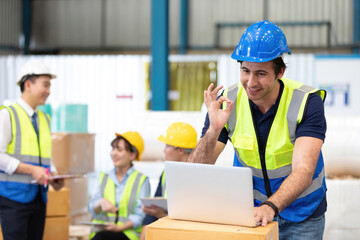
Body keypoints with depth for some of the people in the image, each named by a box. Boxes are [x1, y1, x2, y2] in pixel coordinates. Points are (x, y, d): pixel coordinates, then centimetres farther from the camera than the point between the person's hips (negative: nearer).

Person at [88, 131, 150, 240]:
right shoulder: (104, 178, 20)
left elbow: (140, 216, -1)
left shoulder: (142, 181, 7)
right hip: (101, 230, 3)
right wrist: (101, 203, -15)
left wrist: (119, 227, -18)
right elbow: (92, 209, 9)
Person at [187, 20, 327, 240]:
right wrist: (213, 131, -31)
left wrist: (270, 207, -45)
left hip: (301, 215, -1)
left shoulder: (307, 102, -17)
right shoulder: (226, 103, -11)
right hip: (248, 209, 1)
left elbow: (303, 171, -29)